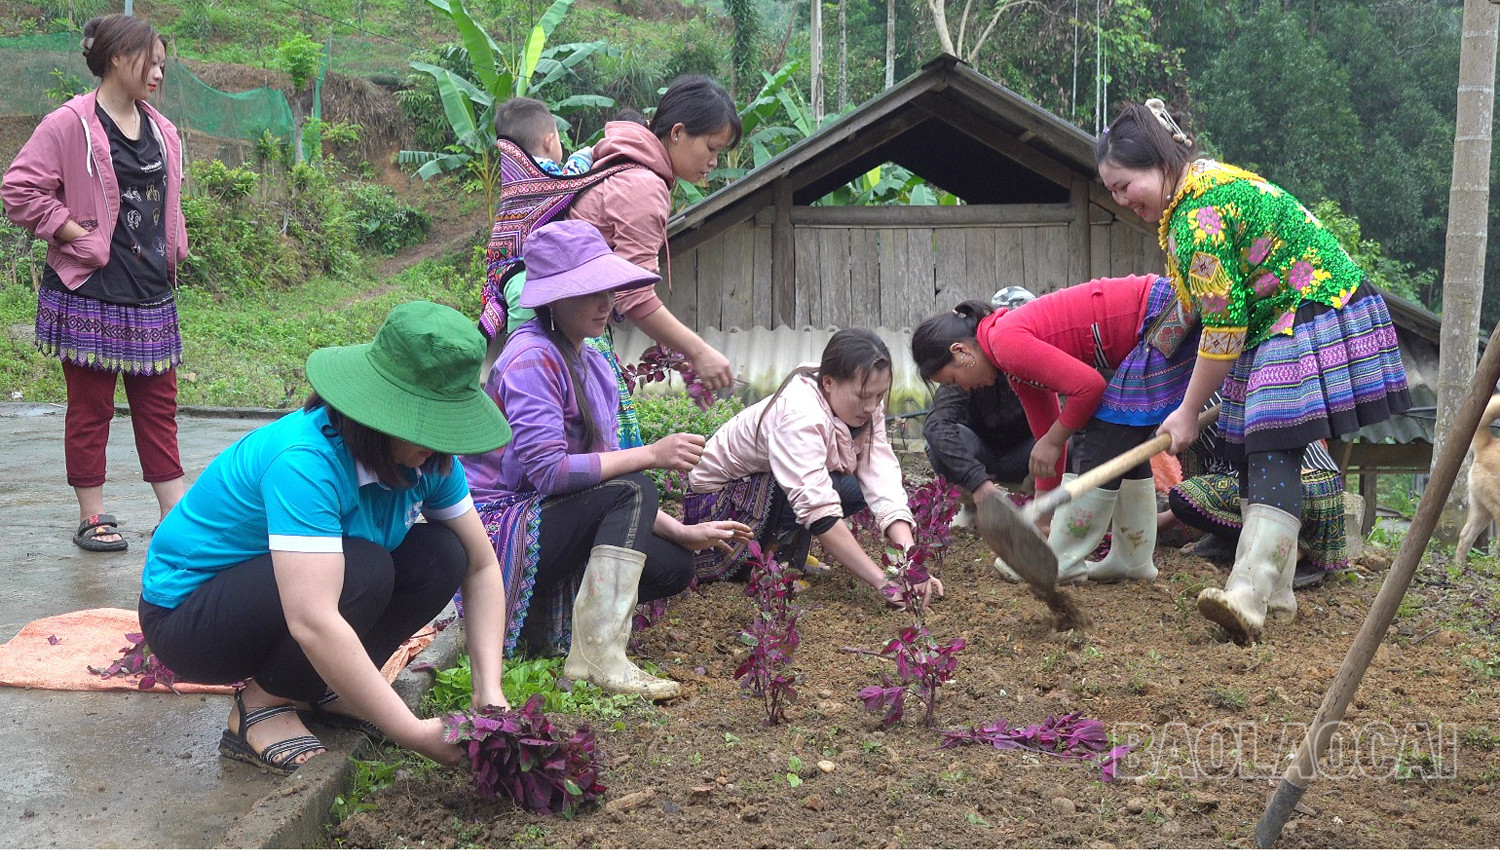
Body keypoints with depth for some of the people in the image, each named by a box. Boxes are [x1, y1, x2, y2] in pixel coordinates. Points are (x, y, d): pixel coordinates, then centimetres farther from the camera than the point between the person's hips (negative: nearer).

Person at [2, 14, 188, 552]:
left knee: (158, 404, 10)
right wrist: (83, 239, -14)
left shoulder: (160, 131, 11)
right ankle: (91, 520, 14)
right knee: (92, 407, 4)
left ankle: (176, 512, 17)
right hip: (89, 293, -6)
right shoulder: (69, 125, -10)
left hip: (151, 292, 6)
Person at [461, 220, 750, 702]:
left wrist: (681, 532, 0)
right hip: (498, 525, -9)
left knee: (674, 566, -4)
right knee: (630, 491, -26)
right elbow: (548, 470, -26)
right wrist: (650, 454, -24)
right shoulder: (532, 357, -17)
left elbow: (604, 470, 10)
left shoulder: (593, 367, 11)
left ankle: (549, 616, 7)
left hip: (544, 521, 9)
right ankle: (598, 657, -29)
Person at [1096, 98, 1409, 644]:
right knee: (1252, 450, 8)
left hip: (1316, 321, -11)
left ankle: (1249, 595, -34)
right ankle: (1274, 591, 12)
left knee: (1272, 451, -23)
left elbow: (1223, 329, -20)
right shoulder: (1205, 179, 12)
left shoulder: (1199, 215, -22)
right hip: (1281, 328, 11)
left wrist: (1189, 411, -11)